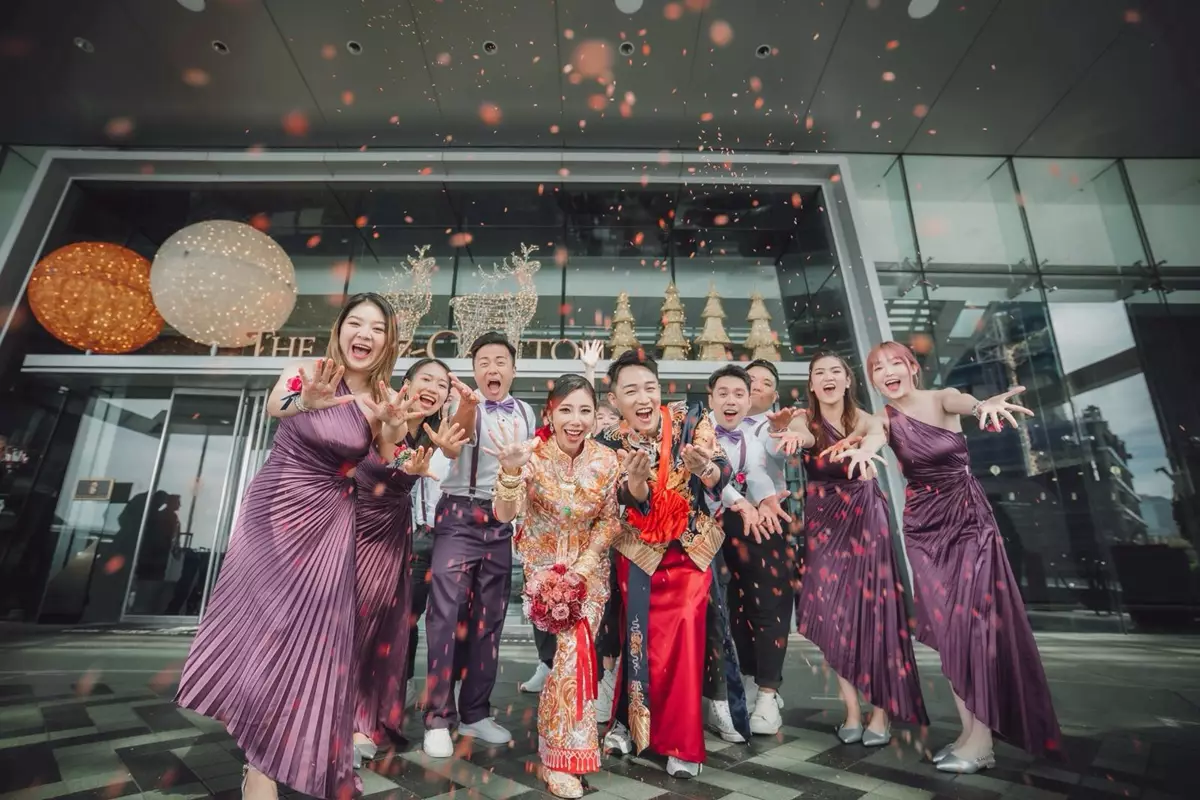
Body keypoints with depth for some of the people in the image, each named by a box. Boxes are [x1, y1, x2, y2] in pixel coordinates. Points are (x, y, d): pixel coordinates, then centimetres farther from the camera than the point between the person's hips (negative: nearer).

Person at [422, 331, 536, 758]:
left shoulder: (525, 413, 9)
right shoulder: (461, 404, -4)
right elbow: (451, 448, -25)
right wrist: (468, 408, -42)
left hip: (503, 520, 4)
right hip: (460, 515, -4)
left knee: (489, 618, 9)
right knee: (446, 612, -6)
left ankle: (475, 713, 23)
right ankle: (439, 717, 8)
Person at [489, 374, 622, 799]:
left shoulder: (606, 460, -8)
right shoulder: (533, 454, -17)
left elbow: (610, 519, 1)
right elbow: (504, 514, -28)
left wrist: (585, 563, -11)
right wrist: (511, 470, -46)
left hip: (589, 565, 2)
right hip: (540, 564, -2)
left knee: (574, 647, -5)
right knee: (574, 647, -12)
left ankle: (558, 753, 19)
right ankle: (561, 756, 9)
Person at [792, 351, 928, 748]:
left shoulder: (863, 418, -1)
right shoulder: (805, 424, -4)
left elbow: (878, 433, -21)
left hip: (866, 521, 0)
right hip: (824, 526, 1)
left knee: (872, 611, -1)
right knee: (832, 614, 2)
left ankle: (880, 712, 12)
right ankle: (852, 709, 15)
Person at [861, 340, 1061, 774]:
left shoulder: (941, 397, -5)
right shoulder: (886, 419, -2)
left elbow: (961, 401, -29)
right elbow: (868, 444, -24)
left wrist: (985, 405, -55)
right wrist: (860, 452, -50)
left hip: (969, 517, -2)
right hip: (923, 526, 2)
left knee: (974, 619, -5)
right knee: (946, 625, 4)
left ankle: (981, 739, 3)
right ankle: (970, 729, 15)